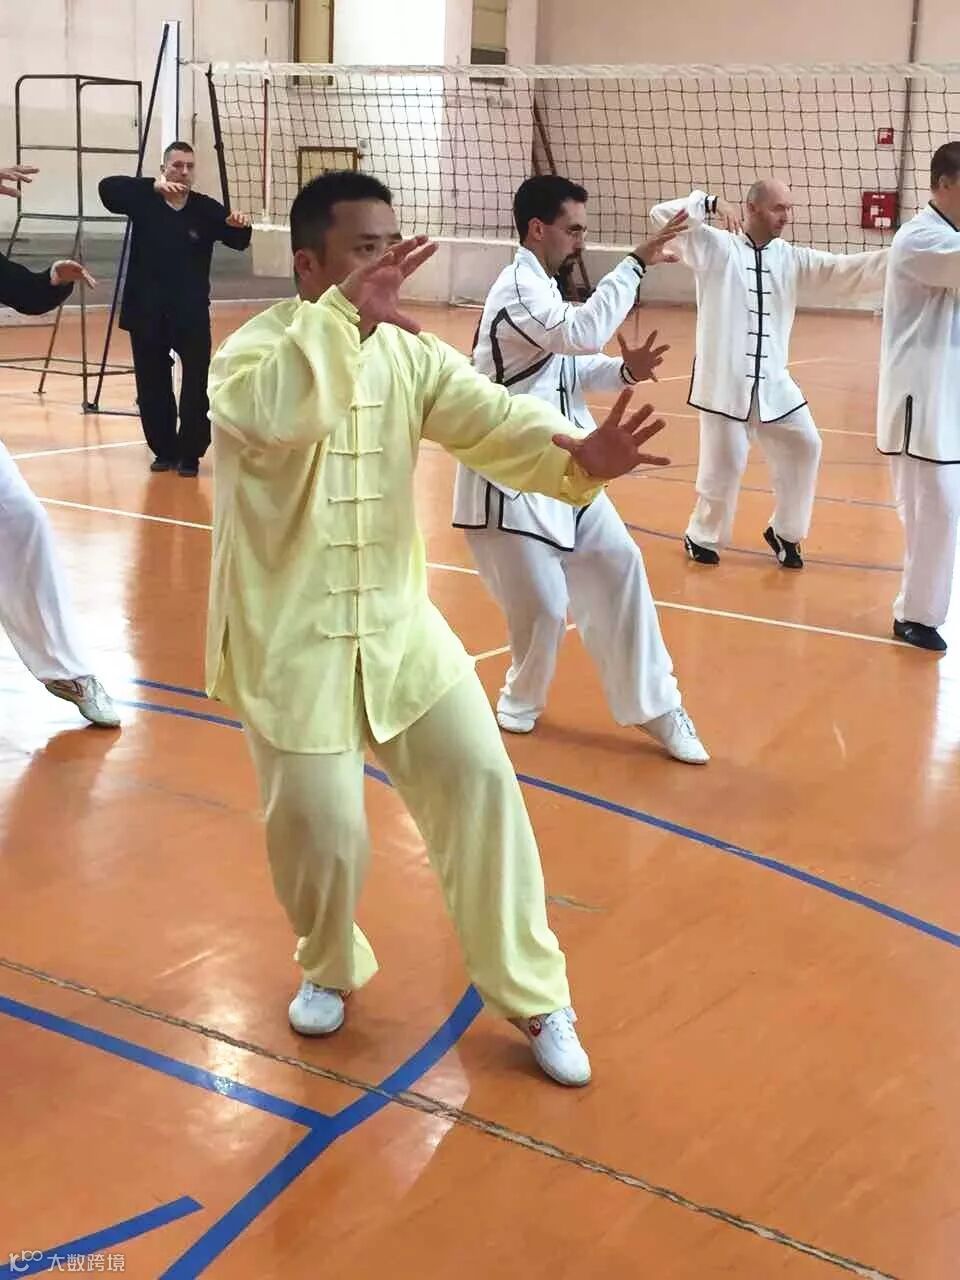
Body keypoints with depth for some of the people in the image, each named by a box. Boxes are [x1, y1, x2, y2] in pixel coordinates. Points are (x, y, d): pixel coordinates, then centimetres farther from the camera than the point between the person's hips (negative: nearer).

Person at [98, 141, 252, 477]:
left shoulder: (205, 209, -2)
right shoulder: (144, 199, -1)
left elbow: (237, 240, -11)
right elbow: (108, 188, -17)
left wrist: (240, 226, -36)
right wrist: (153, 186, -32)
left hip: (191, 313, -1)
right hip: (146, 312, 1)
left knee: (197, 385, -5)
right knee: (152, 387, 9)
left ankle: (190, 454, 6)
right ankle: (164, 451, 22)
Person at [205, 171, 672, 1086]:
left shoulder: (407, 353, 1)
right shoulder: (255, 349, -14)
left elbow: (491, 418, -12)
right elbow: (266, 412, -39)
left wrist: (578, 456, -31)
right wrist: (344, 313, -45)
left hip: (396, 622, 5)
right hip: (290, 637, -4)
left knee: (478, 780, 0)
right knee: (321, 826, 1)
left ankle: (532, 994, 17)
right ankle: (330, 968, 35)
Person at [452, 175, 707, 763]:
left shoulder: (541, 289, 14)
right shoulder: (518, 290, -17)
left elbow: (571, 367, 15)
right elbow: (584, 334, -33)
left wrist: (624, 372, -4)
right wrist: (637, 263, -28)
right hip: (510, 478, -10)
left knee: (618, 569, 6)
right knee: (543, 607, -4)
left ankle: (654, 705, 15)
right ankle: (522, 698, 26)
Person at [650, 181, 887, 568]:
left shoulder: (792, 258, 7)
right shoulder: (715, 247, -5)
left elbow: (846, 272, 2)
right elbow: (664, 214, -11)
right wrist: (711, 203, -19)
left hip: (771, 379, 5)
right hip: (724, 377, -5)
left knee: (803, 448, 5)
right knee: (725, 464, 0)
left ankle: (784, 531, 26)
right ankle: (701, 537, 24)